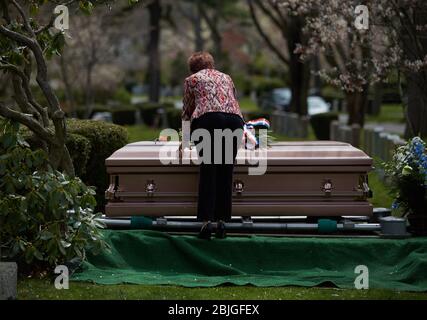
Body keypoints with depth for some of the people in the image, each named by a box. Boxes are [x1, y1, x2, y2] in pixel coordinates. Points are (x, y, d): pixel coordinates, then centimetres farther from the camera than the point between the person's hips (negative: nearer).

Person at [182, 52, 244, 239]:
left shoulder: (192, 80, 21)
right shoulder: (226, 77, 31)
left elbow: (187, 110, 28)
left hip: (207, 119, -3)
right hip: (234, 119, 3)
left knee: (208, 170, -4)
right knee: (226, 171, 6)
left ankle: (207, 220, -14)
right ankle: (222, 220, 1)